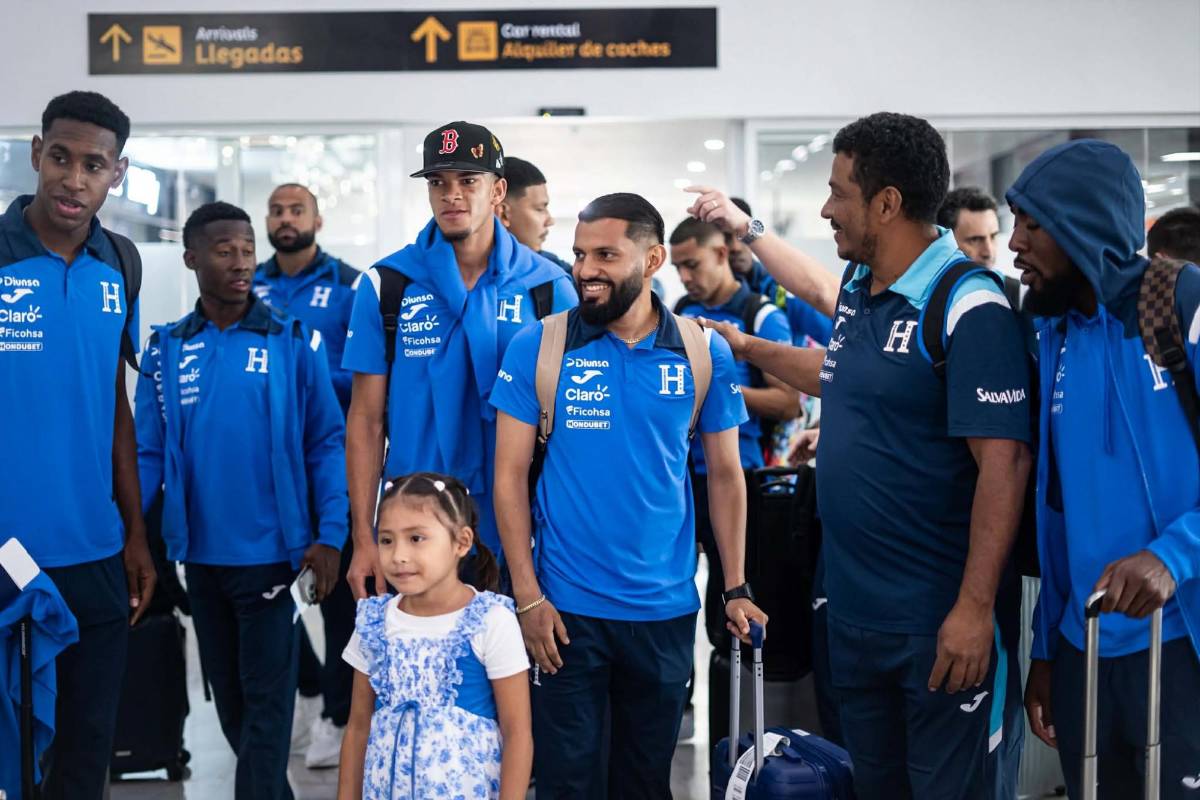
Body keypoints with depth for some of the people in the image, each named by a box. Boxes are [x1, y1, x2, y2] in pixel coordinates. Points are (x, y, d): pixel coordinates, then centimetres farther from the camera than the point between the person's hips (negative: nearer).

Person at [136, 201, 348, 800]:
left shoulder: (294, 342, -4)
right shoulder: (165, 350, 3)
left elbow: (327, 443, -5)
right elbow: (148, 453, 2)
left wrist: (330, 535, -13)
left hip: (272, 550, -4)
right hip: (200, 554, 4)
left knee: (265, 700, 1)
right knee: (227, 695, 17)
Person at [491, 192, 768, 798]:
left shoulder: (705, 353, -1)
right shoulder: (536, 348, -6)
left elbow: (725, 475, 6)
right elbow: (510, 474, -4)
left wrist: (736, 588, 1)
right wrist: (527, 596, -9)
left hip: (667, 609, 2)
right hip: (565, 609, -1)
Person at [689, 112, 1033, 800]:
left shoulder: (968, 308, -18)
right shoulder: (861, 289, 7)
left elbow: (1004, 463, -21)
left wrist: (976, 608, -24)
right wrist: (749, 348, 29)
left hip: (942, 622, -8)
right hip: (855, 610, 8)